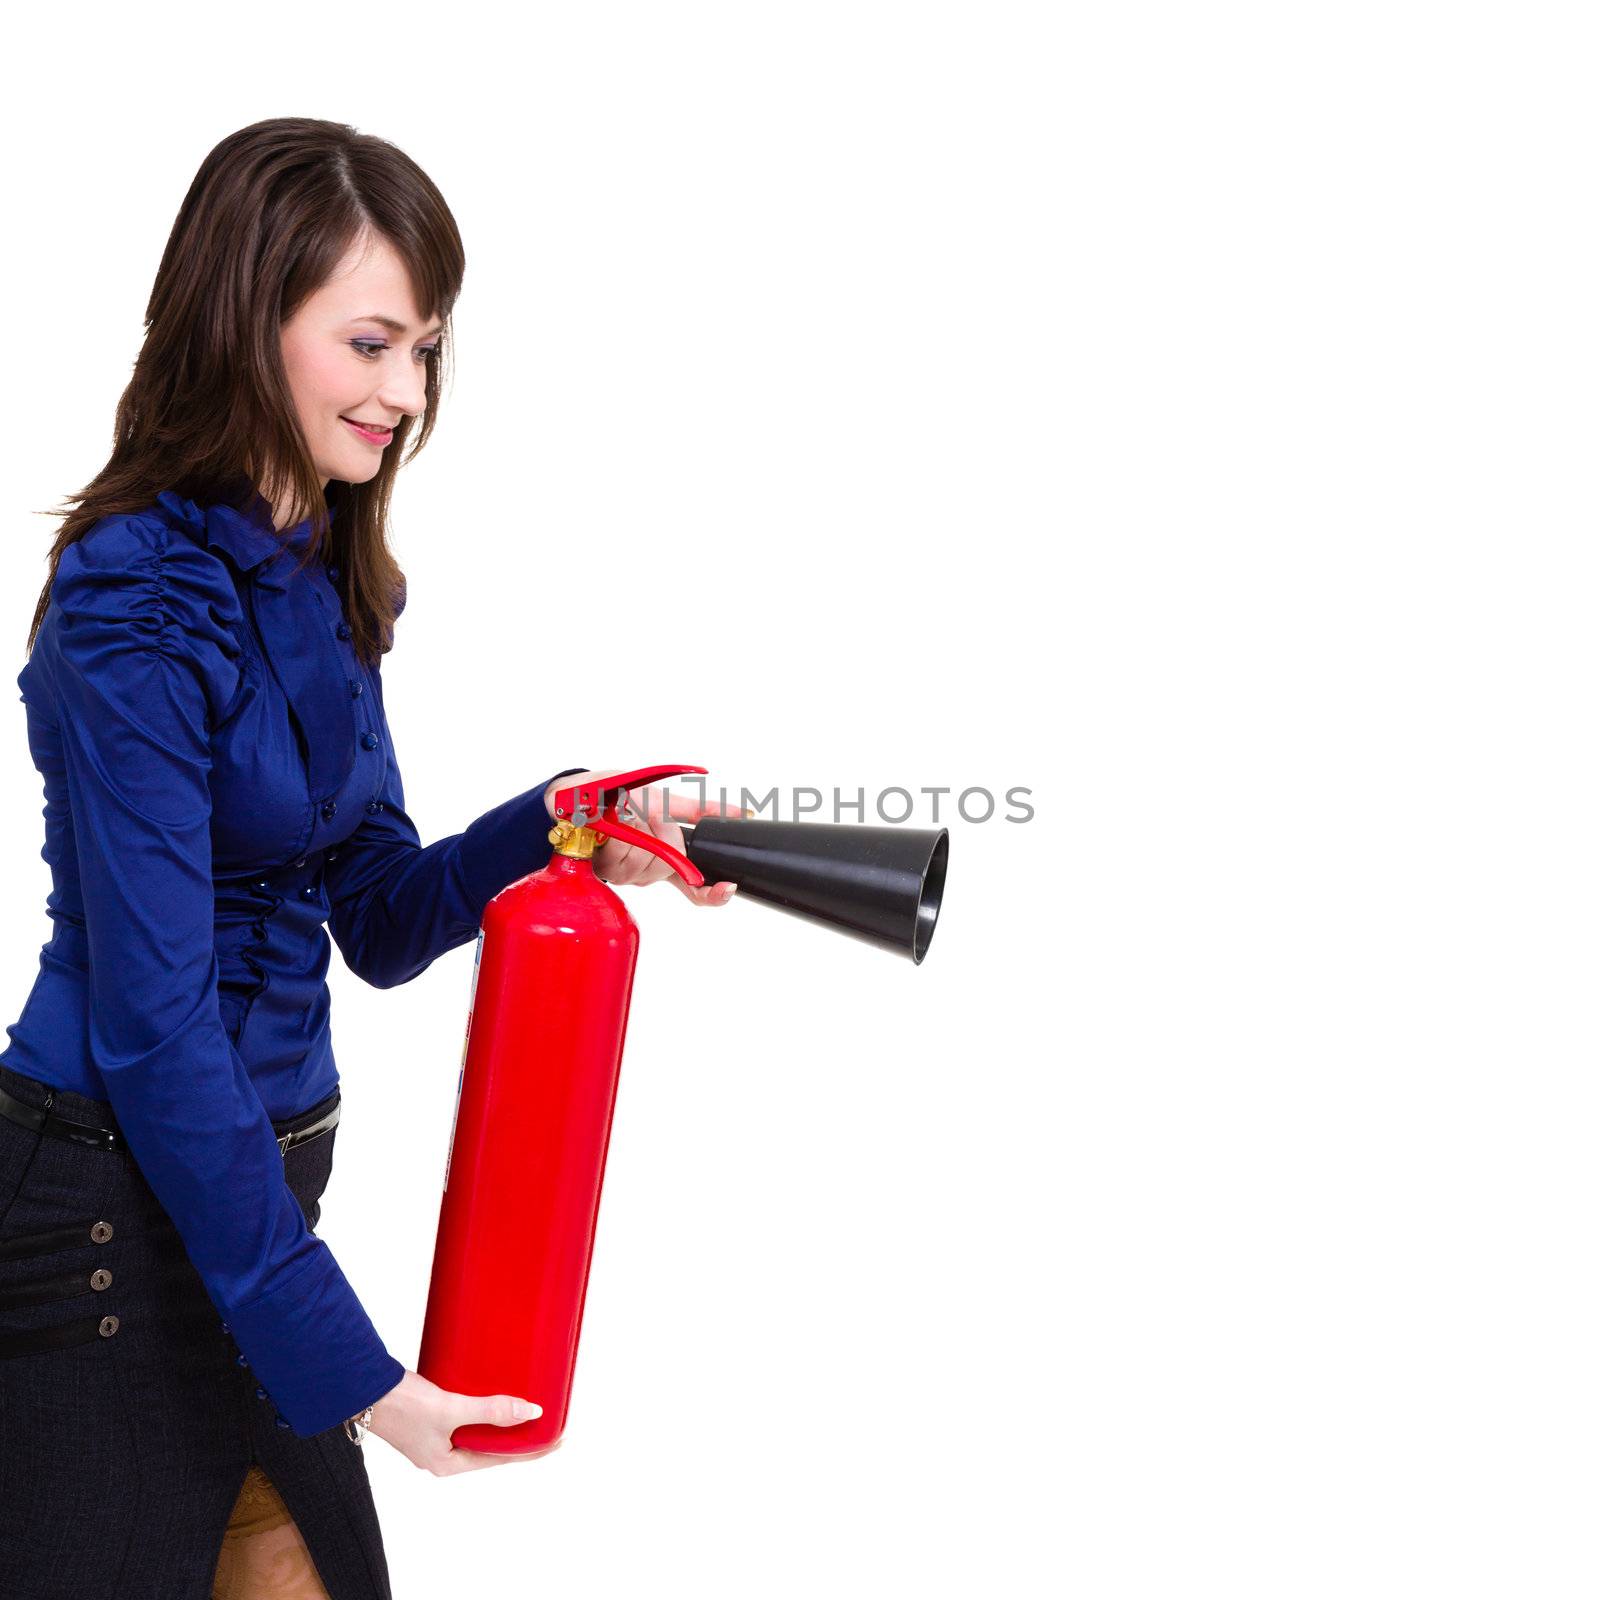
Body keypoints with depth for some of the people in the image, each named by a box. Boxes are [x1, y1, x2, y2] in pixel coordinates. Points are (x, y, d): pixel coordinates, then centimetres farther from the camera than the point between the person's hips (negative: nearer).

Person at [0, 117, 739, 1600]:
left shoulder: (317, 583, 6)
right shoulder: (139, 613, -20)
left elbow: (376, 919, 9)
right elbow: (153, 1028, -21)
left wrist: (564, 834, -9)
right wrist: (346, 1368, -20)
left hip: (252, 1181, 8)